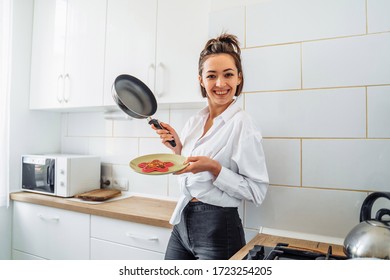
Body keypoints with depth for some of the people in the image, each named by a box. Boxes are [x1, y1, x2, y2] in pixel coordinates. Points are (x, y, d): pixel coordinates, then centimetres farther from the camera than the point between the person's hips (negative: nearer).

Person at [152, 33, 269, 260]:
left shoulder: (242, 123, -16)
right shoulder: (194, 122, 4)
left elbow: (258, 192, -16)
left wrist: (214, 168, -26)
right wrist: (177, 147, -3)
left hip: (217, 228, -6)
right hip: (182, 223, 7)